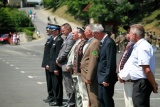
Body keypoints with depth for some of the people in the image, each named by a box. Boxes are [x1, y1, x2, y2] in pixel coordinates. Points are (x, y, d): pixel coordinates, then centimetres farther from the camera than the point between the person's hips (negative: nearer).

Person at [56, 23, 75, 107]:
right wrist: (59, 59, 7)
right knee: (67, 85, 15)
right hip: (65, 65, 10)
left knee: (69, 86, -4)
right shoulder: (67, 37, 16)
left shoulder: (71, 38, -16)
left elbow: (67, 51, -20)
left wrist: (59, 59, -9)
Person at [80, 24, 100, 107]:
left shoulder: (95, 42, -17)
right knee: (90, 98, 18)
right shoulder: (89, 42, 13)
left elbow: (93, 61, -21)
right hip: (87, 75, 10)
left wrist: (89, 77, -21)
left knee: (94, 99, -7)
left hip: (91, 76, -10)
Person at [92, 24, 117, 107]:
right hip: (101, 78, 10)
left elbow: (111, 63, -21)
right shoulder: (103, 42, 11)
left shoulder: (109, 42, -18)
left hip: (106, 78, -10)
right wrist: (101, 77, 13)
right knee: (101, 98, 15)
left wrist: (107, 79, -20)